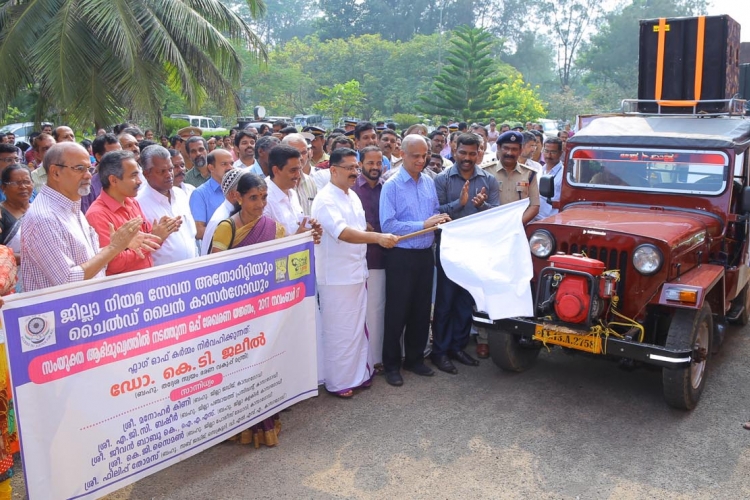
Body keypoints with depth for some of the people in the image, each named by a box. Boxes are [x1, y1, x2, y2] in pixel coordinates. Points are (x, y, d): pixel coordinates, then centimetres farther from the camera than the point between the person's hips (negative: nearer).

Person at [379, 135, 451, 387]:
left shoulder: (429, 182, 8)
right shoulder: (392, 186, -11)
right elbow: (387, 225, -18)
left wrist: (440, 220, -5)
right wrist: (423, 225, -20)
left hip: (425, 254, 6)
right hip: (401, 255, -6)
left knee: (421, 309, 14)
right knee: (397, 312, 3)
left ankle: (415, 358, 30)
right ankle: (392, 365, 17)